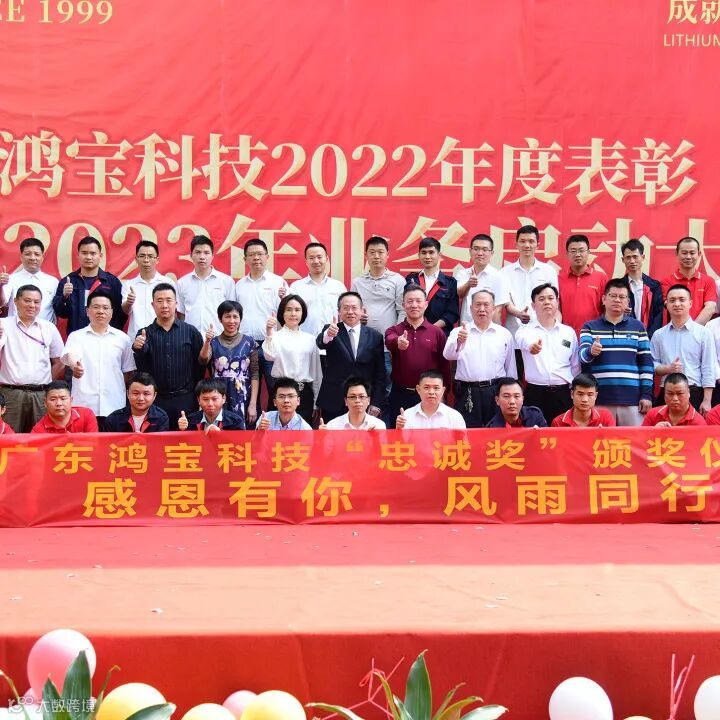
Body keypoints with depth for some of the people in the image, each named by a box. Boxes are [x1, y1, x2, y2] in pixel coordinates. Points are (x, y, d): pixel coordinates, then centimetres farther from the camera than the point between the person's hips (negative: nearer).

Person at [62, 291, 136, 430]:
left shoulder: (122, 338, 10)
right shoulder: (76, 336, 5)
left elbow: (128, 371, 16)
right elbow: (69, 355, -15)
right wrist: (74, 365, -36)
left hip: (114, 408, 1)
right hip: (83, 406, -1)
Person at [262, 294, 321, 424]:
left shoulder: (310, 339, 10)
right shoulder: (276, 336, -2)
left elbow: (316, 371, 13)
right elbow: (270, 356, -22)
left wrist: (316, 402, 12)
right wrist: (269, 334, -38)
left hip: (305, 393, 3)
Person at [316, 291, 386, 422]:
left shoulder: (375, 336, 6)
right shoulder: (331, 330, 3)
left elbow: (380, 373, 6)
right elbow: (320, 342, -21)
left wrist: (377, 403, -2)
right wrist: (328, 335, -44)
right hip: (333, 404, -1)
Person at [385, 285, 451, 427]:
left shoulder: (437, 332, 3)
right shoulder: (394, 331, 3)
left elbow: (444, 365, 5)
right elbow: (389, 343, -20)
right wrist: (398, 342, -43)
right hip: (400, 395, 0)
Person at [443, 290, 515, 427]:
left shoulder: (505, 334, 9)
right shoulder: (459, 332, 4)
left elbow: (511, 369, 13)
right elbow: (449, 355, -14)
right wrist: (459, 342, -35)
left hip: (496, 393, 2)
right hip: (467, 394, -1)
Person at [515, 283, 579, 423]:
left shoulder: (569, 332, 12)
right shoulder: (526, 330, 3)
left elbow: (575, 366, 15)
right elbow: (523, 340, -22)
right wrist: (531, 345, -46)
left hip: (563, 394, 2)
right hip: (535, 394, -2)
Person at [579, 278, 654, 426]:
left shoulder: (638, 327, 12)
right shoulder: (590, 327, 9)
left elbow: (646, 362, 9)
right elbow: (583, 355, -5)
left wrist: (647, 394, 2)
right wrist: (591, 352, -29)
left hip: (632, 398, 1)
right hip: (599, 398, -1)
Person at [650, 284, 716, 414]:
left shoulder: (703, 333, 2)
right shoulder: (658, 335, 10)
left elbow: (708, 370, -1)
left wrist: (707, 401, -7)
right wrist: (668, 369, -12)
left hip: (694, 393, -2)